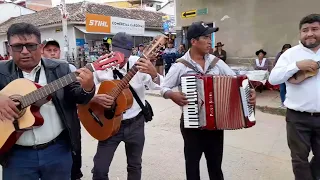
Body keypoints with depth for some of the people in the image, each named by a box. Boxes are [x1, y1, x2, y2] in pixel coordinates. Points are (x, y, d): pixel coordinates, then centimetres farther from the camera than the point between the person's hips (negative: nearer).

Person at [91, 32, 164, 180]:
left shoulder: (139, 64, -11)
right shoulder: (100, 67, -9)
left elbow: (158, 87, -17)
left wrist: (153, 73, -39)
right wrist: (96, 98, -27)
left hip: (135, 123, 1)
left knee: (135, 165, 18)